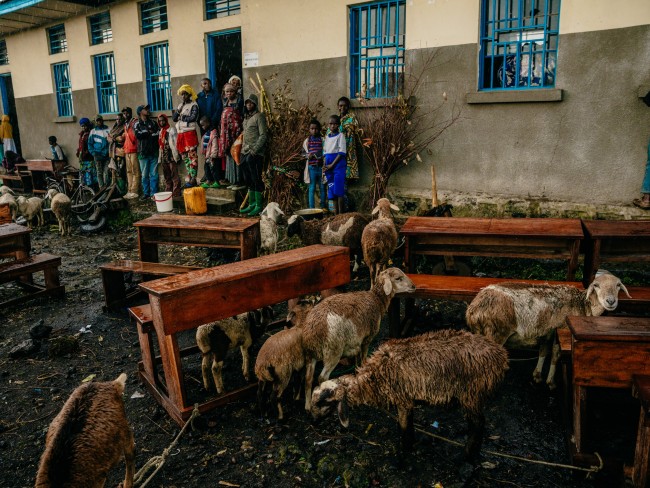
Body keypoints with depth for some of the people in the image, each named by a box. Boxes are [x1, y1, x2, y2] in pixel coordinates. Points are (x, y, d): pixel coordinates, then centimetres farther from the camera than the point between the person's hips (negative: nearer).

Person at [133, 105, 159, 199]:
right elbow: (138, 135, -13)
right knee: (144, 175, 2)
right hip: (143, 153, -1)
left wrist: (145, 133, -7)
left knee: (154, 174, 0)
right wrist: (149, 132, -4)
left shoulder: (153, 123, 14)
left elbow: (158, 133, -2)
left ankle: (154, 193, 5)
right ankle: (146, 193, 10)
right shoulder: (137, 125, 6)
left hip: (153, 152, 1)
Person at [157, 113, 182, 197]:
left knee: (174, 176, -9)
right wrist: (160, 158, 13)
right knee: (167, 177, 11)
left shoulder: (172, 129, -2)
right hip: (164, 157, 7)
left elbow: (175, 144, -9)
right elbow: (160, 146, 18)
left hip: (171, 156, -7)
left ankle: (176, 193, -8)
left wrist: (176, 156, -15)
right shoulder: (161, 132, 18)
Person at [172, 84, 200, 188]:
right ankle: (189, 177, 13)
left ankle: (193, 178, -10)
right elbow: (174, 118, 13)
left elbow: (193, 118, -15)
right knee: (185, 157, 8)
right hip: (181, 134, 7)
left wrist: (181, 117, -3)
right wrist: (178, 111, -3)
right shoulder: (180, 106, 19)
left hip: (190, 133, -7)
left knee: (192, 156, -10)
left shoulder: (194, 105, -2)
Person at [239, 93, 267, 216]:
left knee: (256, 180, -6)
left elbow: (263, 136, -13)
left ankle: (259, 206, -1)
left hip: (255, 153, -8)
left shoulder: (259, 116, -6)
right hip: (245, 152, 8)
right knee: (248, 180, 11)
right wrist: (243, 149, 12)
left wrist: (254, 150, -18)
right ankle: (252, 204, 19)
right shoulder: (246, 117, 18)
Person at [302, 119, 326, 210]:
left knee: (322, 187, 7)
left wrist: (321, 157, -14)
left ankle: (323, 206, 18)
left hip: (321, 167, 0)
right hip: (311, 167, 0)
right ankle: (311, 208, 5)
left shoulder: (322, 139, 5)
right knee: (312, 188, 2)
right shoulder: (307, 140, 8)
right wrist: (308, 155, -12)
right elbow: (303, 153, 9)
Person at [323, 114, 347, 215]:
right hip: (329, 167, 6)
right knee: (332, 190, 7)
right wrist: (325, 165, 2)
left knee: (339, 191, -10)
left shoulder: (340, 135, -3)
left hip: (338, 165, -6)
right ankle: (336, 214, 13)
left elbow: (342, 153, -10)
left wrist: (332, 165, -14)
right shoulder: (327, 137, 15)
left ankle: (341, 214, -5)